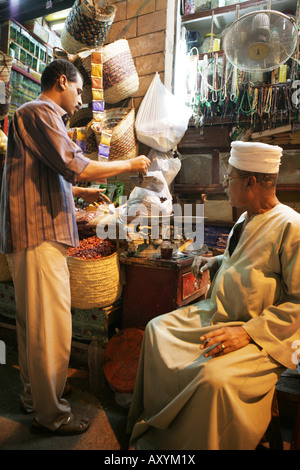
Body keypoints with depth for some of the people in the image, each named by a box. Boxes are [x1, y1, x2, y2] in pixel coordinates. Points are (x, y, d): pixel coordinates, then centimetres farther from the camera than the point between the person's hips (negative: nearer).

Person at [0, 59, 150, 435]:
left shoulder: (35, 115, 27)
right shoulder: (40, 112, -8)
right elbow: (76, 166, -19)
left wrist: (80, 191, 26)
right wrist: (129, 164, -6)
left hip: (36, 234, 11)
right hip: (39, 235, -11)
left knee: (33, 322, 17)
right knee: (52, 327, -4)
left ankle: (32, 394, 32)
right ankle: (50, 413, 11)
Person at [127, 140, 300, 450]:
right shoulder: (247, 219, 8)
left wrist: (247, 332, -25)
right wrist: (217, 261, 9)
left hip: (261, 334, -9)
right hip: (215, 313, 9)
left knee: (213, 376, -32)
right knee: (157, 329, 5)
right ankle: (155, 429, 20)